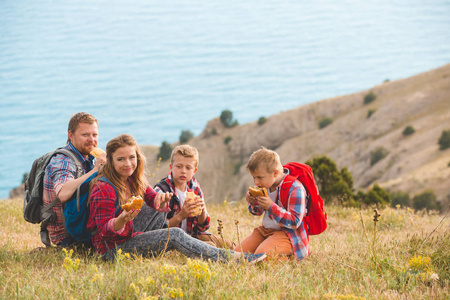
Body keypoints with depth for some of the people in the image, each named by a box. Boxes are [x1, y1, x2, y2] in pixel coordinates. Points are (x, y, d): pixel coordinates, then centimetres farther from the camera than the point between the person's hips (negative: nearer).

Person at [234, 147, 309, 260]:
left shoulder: (295, 189, -20)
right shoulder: (266, 184, 5)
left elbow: (295, 222, -24)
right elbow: (258, 212, 21)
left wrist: (271, 206, -31)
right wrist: (252, 203, -5)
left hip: (288, 234, -9)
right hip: (265, 230, 9)